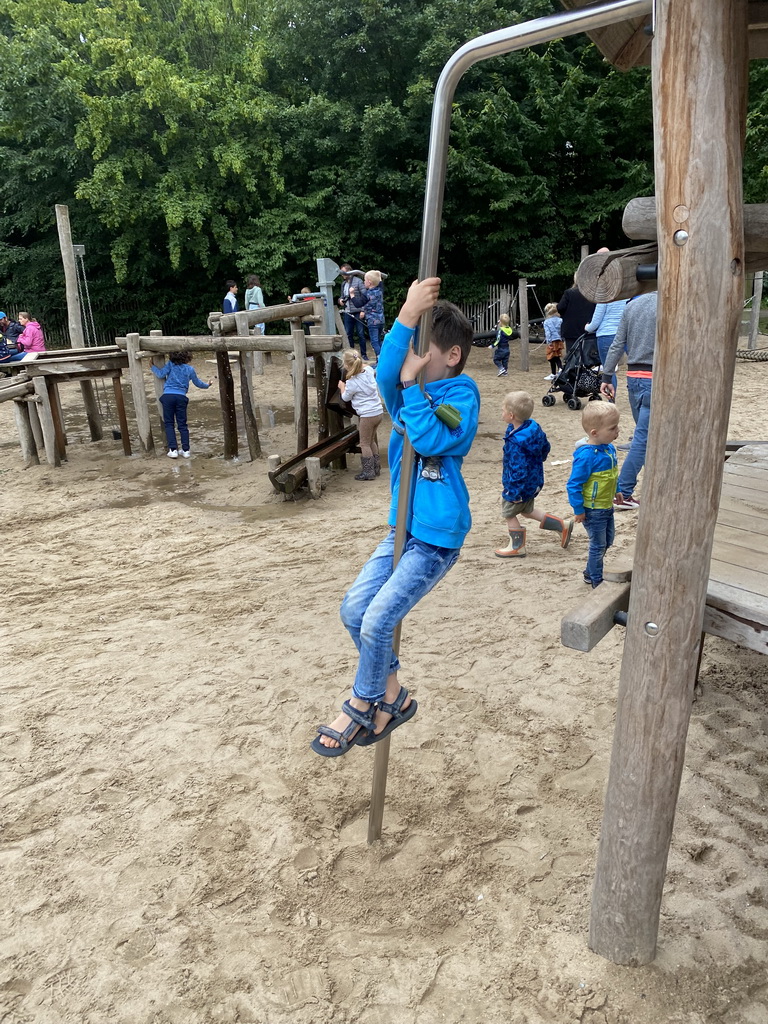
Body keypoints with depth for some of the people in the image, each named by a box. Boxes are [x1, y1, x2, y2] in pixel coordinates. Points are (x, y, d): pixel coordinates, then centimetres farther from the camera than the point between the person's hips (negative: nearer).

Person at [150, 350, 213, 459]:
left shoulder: (170, 364, 7)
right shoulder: (190, 369, 12)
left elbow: (161, 374, -1)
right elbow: (197, 383, 24)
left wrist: (152, 367, 17)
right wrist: (207, 385, 43)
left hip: (167, 396, -1)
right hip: (181, 397, 1)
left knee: (169, 424, 5)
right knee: (182, 424, 9)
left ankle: (173, 449, -3)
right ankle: (186, 450, 7)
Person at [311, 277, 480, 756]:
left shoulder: (461, 394, -10)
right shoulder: (409, 389, 7)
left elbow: (431, 438, -26)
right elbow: (386, 374, -16)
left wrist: (412, 384, -22)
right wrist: (408, 314, -25)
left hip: (437, 536, -8)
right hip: (403, 528, 8)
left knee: (378, 620, -12)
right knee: (354, 609, 5)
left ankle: (361, 707, 14)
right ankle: (392, 698, 23)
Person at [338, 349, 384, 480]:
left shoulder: (351, 383, -17)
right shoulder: (369, 370, 0)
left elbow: (346, 398, 3)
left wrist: (342, 387, 18)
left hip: (367, 415, -8)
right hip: (378, 411, 8)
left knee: (365, 443, 4)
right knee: (372, 440, 21)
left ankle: (368, 471, 6)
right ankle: (376, 467, 27)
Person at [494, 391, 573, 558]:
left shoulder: (516, 443, -32)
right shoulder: (534, 427, -6)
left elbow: (519, 470, -31)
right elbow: (545, 447, 10)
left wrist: (512, 492, -24)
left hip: (520, 486, -9)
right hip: (534, 480, 9)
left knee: (509, 513, 13)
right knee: (527, 511, 28)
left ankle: (517, 547, 29)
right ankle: (562, 526, 27)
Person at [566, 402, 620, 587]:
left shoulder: (609, 448, -2)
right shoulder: (586, 456, -29)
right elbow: (574, 484, -25)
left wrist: (616, 492, 21)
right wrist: (579, 510, -21)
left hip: (607, 507, 9)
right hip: (592, 510, -9)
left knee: (607, 541, 21)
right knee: (598, 545, 6)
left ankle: (590, 573, 39)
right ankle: (596, 581, 25)